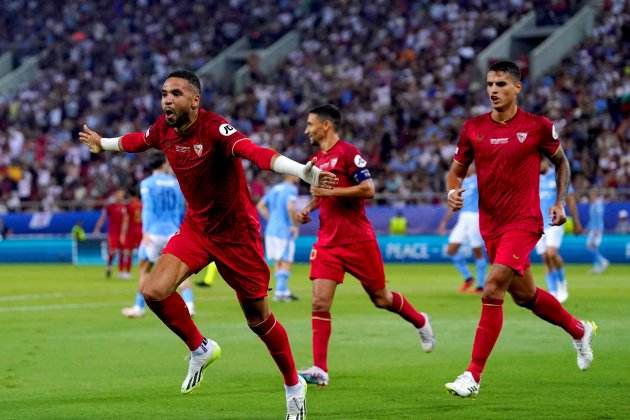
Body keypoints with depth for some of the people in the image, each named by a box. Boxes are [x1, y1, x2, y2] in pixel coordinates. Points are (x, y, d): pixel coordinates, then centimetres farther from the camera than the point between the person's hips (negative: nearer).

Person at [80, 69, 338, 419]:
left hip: (236, 232, -6)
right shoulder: (164, 129, -5)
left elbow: (256, 153, -43)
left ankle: (294, 386, 26)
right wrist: (103, 144, 40)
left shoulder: (215, 129, -26)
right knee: (154, 291, -15)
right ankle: (200, 349, 11)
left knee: (259, 319, 2)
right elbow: (138, 140, 20)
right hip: (195, 229, 6)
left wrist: (305, 172, -60)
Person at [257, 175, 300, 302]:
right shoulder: (291, 189, -10)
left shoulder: (275, 188, 14)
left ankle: (284, 291, 18)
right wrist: (295, 225, -13)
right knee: (286, 262, -3)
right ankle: (280, 292, -7)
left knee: (278, 262, 12)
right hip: (284, 231, -8)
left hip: (271, 230, 8)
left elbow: (260, 205, 18)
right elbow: (290, 207, -25)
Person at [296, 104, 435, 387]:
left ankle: (420, 322, 37)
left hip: (357, 240, -6)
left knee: (380, 298, 7)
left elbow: (368, 189, -18)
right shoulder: (317, 159, 13)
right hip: (327, 242, 6)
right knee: (319, 303, -9)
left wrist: (330, 191, -21)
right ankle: (320, 369, -11)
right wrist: (307, 209, 11)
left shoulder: (348, 153, -11)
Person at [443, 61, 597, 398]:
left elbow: (561, 161, 11)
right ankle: (579, 330, 45)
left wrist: (560, 202, 4)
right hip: (490, 225, 5)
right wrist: (452, 192, -12)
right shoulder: (473, 128, 1)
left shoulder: (538, 127, -6)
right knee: (524, 295, 18)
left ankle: (473, 376, -14)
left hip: (524, 222, -5)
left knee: (492, 291, -18)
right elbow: (456, 170, 10)